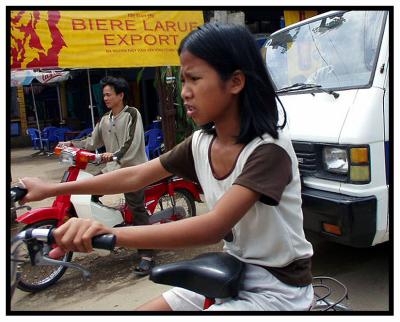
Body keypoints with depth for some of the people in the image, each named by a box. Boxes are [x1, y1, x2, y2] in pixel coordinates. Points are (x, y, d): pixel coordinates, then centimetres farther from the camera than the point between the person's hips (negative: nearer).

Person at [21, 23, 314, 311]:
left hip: (278, 289, -6)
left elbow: (214, 226, -36)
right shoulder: (201, 143, -3)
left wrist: (111, 233, -46)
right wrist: (51, 189, 3)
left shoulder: (269, 149, -25)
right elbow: (135, 176, 1)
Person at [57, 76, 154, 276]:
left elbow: (132, 143, -18)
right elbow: (93, 141, 18)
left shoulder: (132, 114, -6)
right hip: (112, 168, 8)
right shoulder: (105, 120, 18)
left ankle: (146, 257, -7)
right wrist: (72, 144, 6)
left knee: (137, 212, -10)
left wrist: (115, 155, -32)